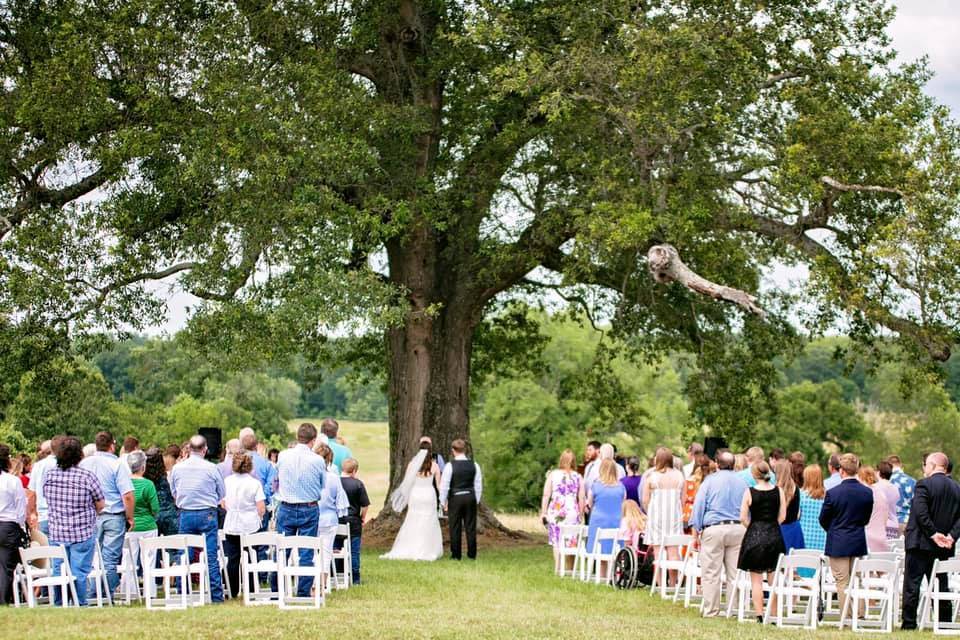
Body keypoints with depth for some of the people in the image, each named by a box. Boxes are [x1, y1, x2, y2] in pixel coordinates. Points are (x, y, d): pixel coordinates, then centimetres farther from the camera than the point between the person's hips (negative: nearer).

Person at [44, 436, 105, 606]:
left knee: (58, 570, 11)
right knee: (80, 572, 3)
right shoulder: (87, 477, -12)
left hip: (56, 533, 4)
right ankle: (80, 605, 7)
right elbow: (100, 505, -5)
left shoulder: (48, 475, -1)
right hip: (83, 533, -4)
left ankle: (58, 606, 17)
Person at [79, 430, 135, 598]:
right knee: (110, 559, 0)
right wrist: (130, 518, -4)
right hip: (114, 516, -4)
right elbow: (127, 496, -15)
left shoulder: (84, 464, 5)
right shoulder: (118, 465, -9)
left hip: (90, 517, 4)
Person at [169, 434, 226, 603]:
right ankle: (216, 596, -2)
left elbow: (173, 492, 13)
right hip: (207, 514, -2)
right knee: (211, 557, -1)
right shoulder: (211, 468, -8)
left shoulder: (177, 468, 0)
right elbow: (222, 493, 4)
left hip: (185, 515, 3)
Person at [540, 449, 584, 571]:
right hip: (572, 513, 0)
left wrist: (543, 512, 6)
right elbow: (581, 499, 2)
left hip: (555, 512, 0)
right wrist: (580, 514, 11)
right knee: (571, 543, 6)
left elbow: (546, 495, 0)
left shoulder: (552, 474, 2)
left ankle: (557, 568, 0)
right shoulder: (578, 477, 2)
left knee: (557, 542, 4)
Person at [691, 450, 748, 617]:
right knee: (735, 572, 6)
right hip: (738, 528, 3)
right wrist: (746, 527, 24)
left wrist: (695, 533, 4)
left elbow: (698, 507, 0)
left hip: (714, 529, -3)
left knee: (711, 573, 1)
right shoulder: (742, 482, 9)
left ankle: (711, 611, 1)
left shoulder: (710, 481, 1)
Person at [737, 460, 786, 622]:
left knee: (756, 579, 4)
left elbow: (743, 518, -7)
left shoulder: (749, 492, -9)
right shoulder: (779, 491, -2)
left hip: (755, 536, -3)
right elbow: (782, 516, 2)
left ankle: (759, 614, 2)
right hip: (774, 535, 3)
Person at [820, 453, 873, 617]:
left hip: (838, 543, -4)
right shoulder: (867, 492, -4)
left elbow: (823, 520, -3)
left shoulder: (832, 493, -15)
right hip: (859, 543, 4)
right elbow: (866, 519, 7)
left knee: (842, 583, 3)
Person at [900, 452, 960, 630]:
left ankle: (909, 623, -2)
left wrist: (933, 534, -15)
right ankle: (945, 622, 13)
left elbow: (921, 513, -20)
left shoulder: (923, 485, -11)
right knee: (941, 584, 13)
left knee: (912, 584, -1)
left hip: (920, 543, -6)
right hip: (943, 548, 6)